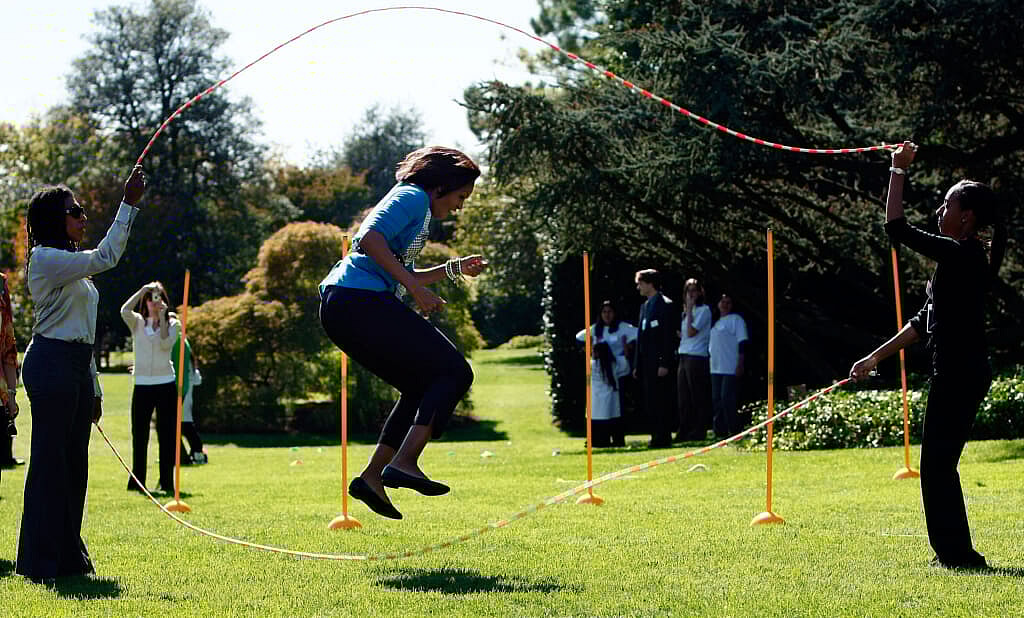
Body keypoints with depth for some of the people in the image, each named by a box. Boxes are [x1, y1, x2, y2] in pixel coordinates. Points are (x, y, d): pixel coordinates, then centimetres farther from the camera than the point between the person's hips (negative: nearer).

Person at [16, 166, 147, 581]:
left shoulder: (72, 264, 20)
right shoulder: (46, 259, -9)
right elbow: (105, 257, -21)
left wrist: (94, 389, 20)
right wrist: (129, 204, -20)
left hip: (77, 367, 10)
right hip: (51, 364, -10)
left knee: (74, 462, 10)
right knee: (49, 460, -7)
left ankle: (67, 555, 17)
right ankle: (40, 561, -2)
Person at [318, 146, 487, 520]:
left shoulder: (412, 202, 28)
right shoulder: (414, 197, -2)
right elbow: (369, 238, -20)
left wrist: (455, 269, 31)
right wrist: (415, 288, -21)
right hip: (362, 303, -10)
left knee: (422, 388, 16)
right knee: (454, 372, -9)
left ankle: (372, 476, 8)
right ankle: (404, 463, -19)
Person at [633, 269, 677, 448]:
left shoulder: (665, 304, -8)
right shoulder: (644, 306, 18)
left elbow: (669, 336, -13)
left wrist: (665, 364, -18)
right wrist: (636, 365, 16)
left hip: (658, 364, -9)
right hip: (646, 364, 9)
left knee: (660, 401, -7)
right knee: (649, 402, 8)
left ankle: (663, 437, -3)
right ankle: (656, 436, 13)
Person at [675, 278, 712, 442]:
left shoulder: (704, 310, -5)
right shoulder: (686, 312, 19)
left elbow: (691, 332, -15)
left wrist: (689, 310, -11)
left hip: (697, 357, -8)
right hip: (684, 357, 8)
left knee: (698, 397, -6)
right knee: (683, 399, 8)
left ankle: (699, 432, -3)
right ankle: (684, 432, 13)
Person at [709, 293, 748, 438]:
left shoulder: (736, 319, -2)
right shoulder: (715, 322, 19)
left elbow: (742, 343, -9)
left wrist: (740, 364, -16)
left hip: (730, 368, -7)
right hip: (715, 368, 7)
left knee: (727, 399, -13)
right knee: (716, 399, 6)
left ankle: (735, 431, -8)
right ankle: (720, 431, 11)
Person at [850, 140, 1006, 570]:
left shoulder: (961, 255, -15)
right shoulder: (962, 258, 16)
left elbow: (897, 229, -18)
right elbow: (925, 320, 20)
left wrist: (898, 171, -10)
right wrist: (876, 357, 21)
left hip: (959, 375, -10)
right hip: (959, 373, 10)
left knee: (937, 465, -5)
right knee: (939, 465, 15)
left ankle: (956, 553, -1)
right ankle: (953, 552, 21)